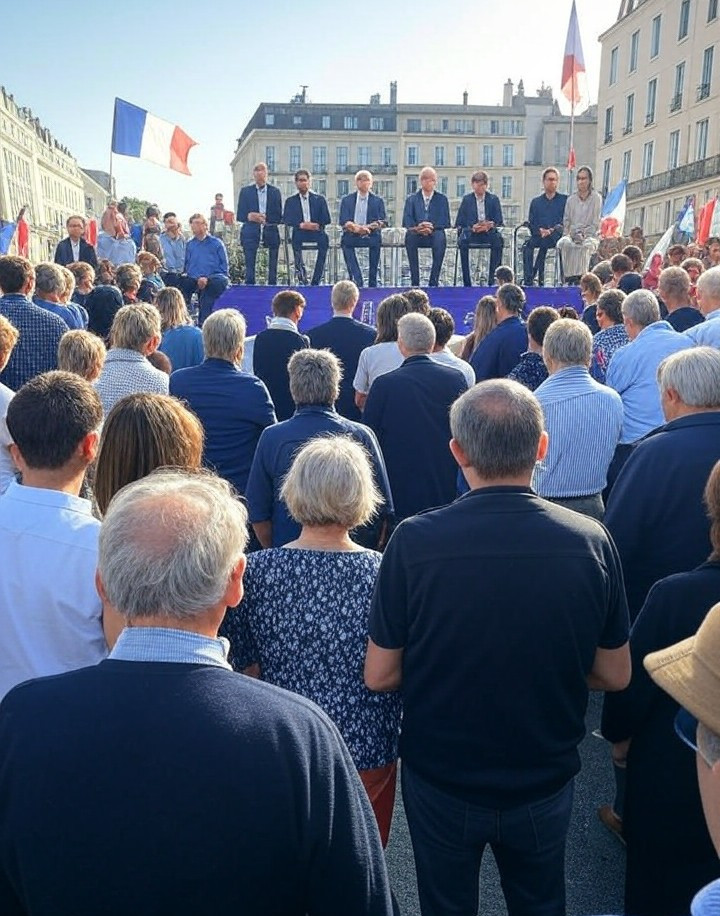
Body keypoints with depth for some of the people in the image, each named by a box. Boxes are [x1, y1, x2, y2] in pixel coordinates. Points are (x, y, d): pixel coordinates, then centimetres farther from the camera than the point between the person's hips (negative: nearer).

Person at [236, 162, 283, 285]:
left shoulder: (275, 192, 12)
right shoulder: (245, 191, 11)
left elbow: (279, 217, 5)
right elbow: (240, 215, 5)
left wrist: (266, 219, -11)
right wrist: (250, 216, -14)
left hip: (271, 233, 1)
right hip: (251, 233, -1)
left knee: (273, 269, 0)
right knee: (250, 268, -4)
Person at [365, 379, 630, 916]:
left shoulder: (414, 541, -24)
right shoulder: (591, 541, -18)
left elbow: (379, 677, -14)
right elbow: (615, 676, -6)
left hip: (440, 782, -2)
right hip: (546, 783, 2)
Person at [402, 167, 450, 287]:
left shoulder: (442, 199, 14)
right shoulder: (412, 199, 15)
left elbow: (445, 222, 2)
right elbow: (407, 221, 2)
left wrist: (432, 227, -17)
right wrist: (417, 228, -20)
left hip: (434, 233, -1)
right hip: (417, 234, 1)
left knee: (440, 238, -35)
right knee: (409, 235, -33)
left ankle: (434, 281, -32)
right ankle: (414, 281, -31)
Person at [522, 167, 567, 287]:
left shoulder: (565, 200, 17)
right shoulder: (535, 202, 24)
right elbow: (531, 223, 12)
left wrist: (553, 230, -13)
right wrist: (540, 230, -10)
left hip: (557, 236, -2)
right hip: (539, 235, 2)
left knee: (544, 242, -35)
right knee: (527, 244, -29)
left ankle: (534, 275, -31)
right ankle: (527, 280, -33)